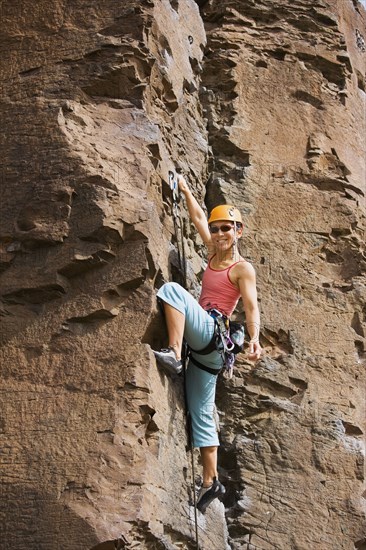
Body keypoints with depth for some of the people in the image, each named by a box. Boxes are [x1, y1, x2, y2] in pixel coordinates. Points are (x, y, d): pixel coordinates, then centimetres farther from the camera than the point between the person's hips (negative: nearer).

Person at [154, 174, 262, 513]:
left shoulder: (243, 268, -2)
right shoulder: (215, 255, 18)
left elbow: (251, 307, -13)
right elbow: (198, 218, 25)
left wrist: (254, 338, -28)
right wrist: (185, 190, 24)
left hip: (212, 332, -8)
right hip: (204, 345, 8)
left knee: (171, 289, -23)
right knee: (201, 412, 7)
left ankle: (173, 354, -35)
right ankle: (211, 482, 11)